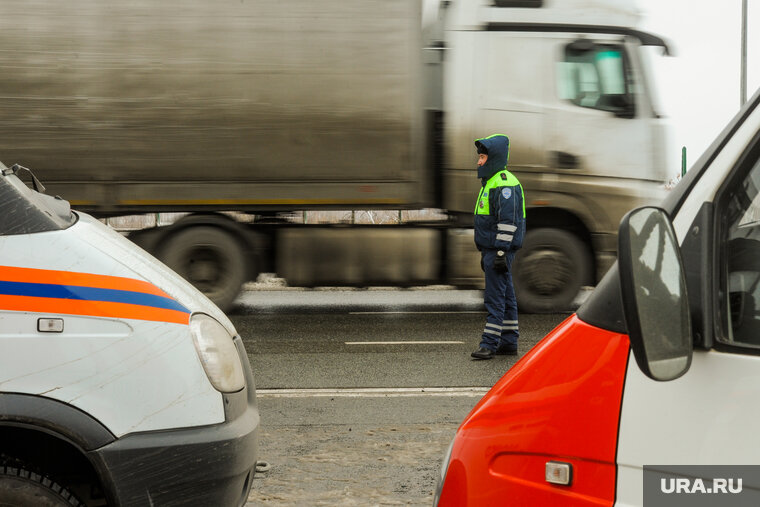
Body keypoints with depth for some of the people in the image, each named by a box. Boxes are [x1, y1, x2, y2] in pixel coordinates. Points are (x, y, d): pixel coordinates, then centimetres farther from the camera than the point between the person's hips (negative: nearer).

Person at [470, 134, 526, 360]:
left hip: (501, 248, -11)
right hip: (492, 249, 11)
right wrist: (486, 253, 25)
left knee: (495, 297, -10)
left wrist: (501, 253, -24)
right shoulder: (491, 182, 19)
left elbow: (508, 222, -21)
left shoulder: (505, 184, -15)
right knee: (505, 296, 12)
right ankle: (509, 342, 16)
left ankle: (489, 343, -10)